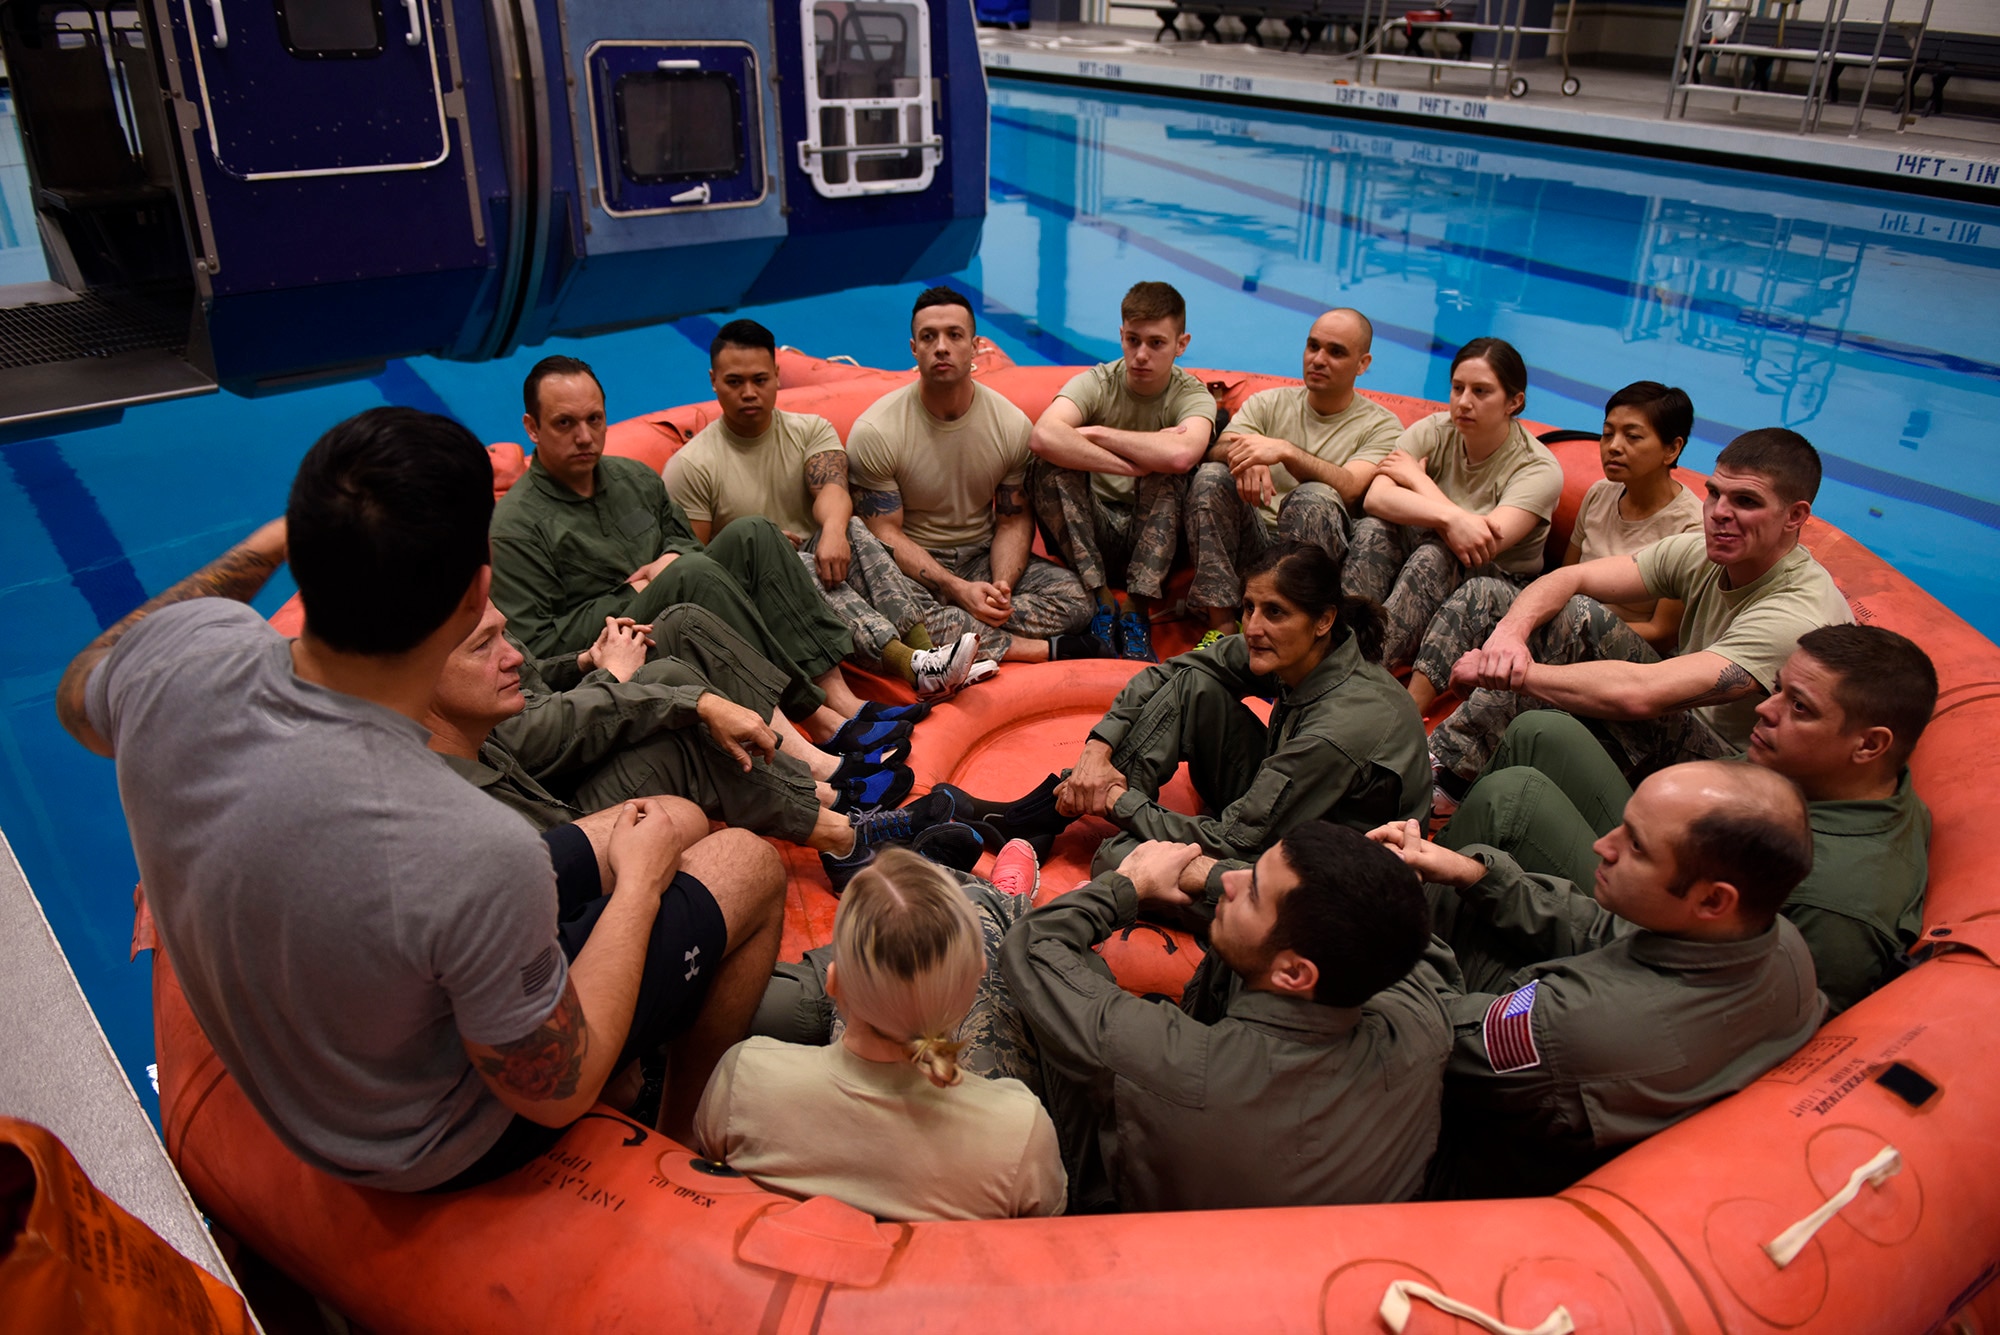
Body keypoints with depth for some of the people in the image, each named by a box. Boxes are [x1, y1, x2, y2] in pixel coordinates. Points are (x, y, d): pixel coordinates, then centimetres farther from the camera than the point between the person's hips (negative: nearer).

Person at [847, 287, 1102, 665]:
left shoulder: (1012, 424, -3)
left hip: (983, 555, 3)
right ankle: (1039, 649, -28)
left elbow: (1014, 519, 3)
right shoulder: (874, 432, -13)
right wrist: (958, 589, -25)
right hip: (912, 565, -3)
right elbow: (885, 533, -13)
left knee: (1075, 598, -19)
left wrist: (1001, 586, -18)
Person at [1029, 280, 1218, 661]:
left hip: (1155, 537, -1)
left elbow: (1181, 455, -34)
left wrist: (1096, 434, -23)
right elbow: (1043, 436, -31)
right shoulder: (1095, 383, -7)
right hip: (1090, 535, 1)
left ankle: (1137, 609, -24)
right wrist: (1133, 464, -31)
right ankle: (1101, 598, -22)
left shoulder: (1192, 395, -7)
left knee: (1168, 471, -28)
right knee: (1051, 464, -25)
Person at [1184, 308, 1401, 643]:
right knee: (1211, 476, -22)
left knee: (1314, 498, -32)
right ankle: (1222, 626, -28)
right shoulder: (1267, 403, 16)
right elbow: (1217, 450, -4)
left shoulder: (1382, 426, 6)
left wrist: (1285, 452, -29)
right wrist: (1243, 456, -29)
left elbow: (1348, 490, -15)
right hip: (1253, 540, 3)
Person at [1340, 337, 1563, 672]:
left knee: (1434, 556, -35)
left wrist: (1418, 479, -15)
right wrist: (1449, 516, -38)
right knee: (1373, 528, -26)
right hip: (1415, 570, 4)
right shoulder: (1433, 432, -3)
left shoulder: (1539, 469, -13)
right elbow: (1375, 498, -21)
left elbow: (1485, 548, -27)